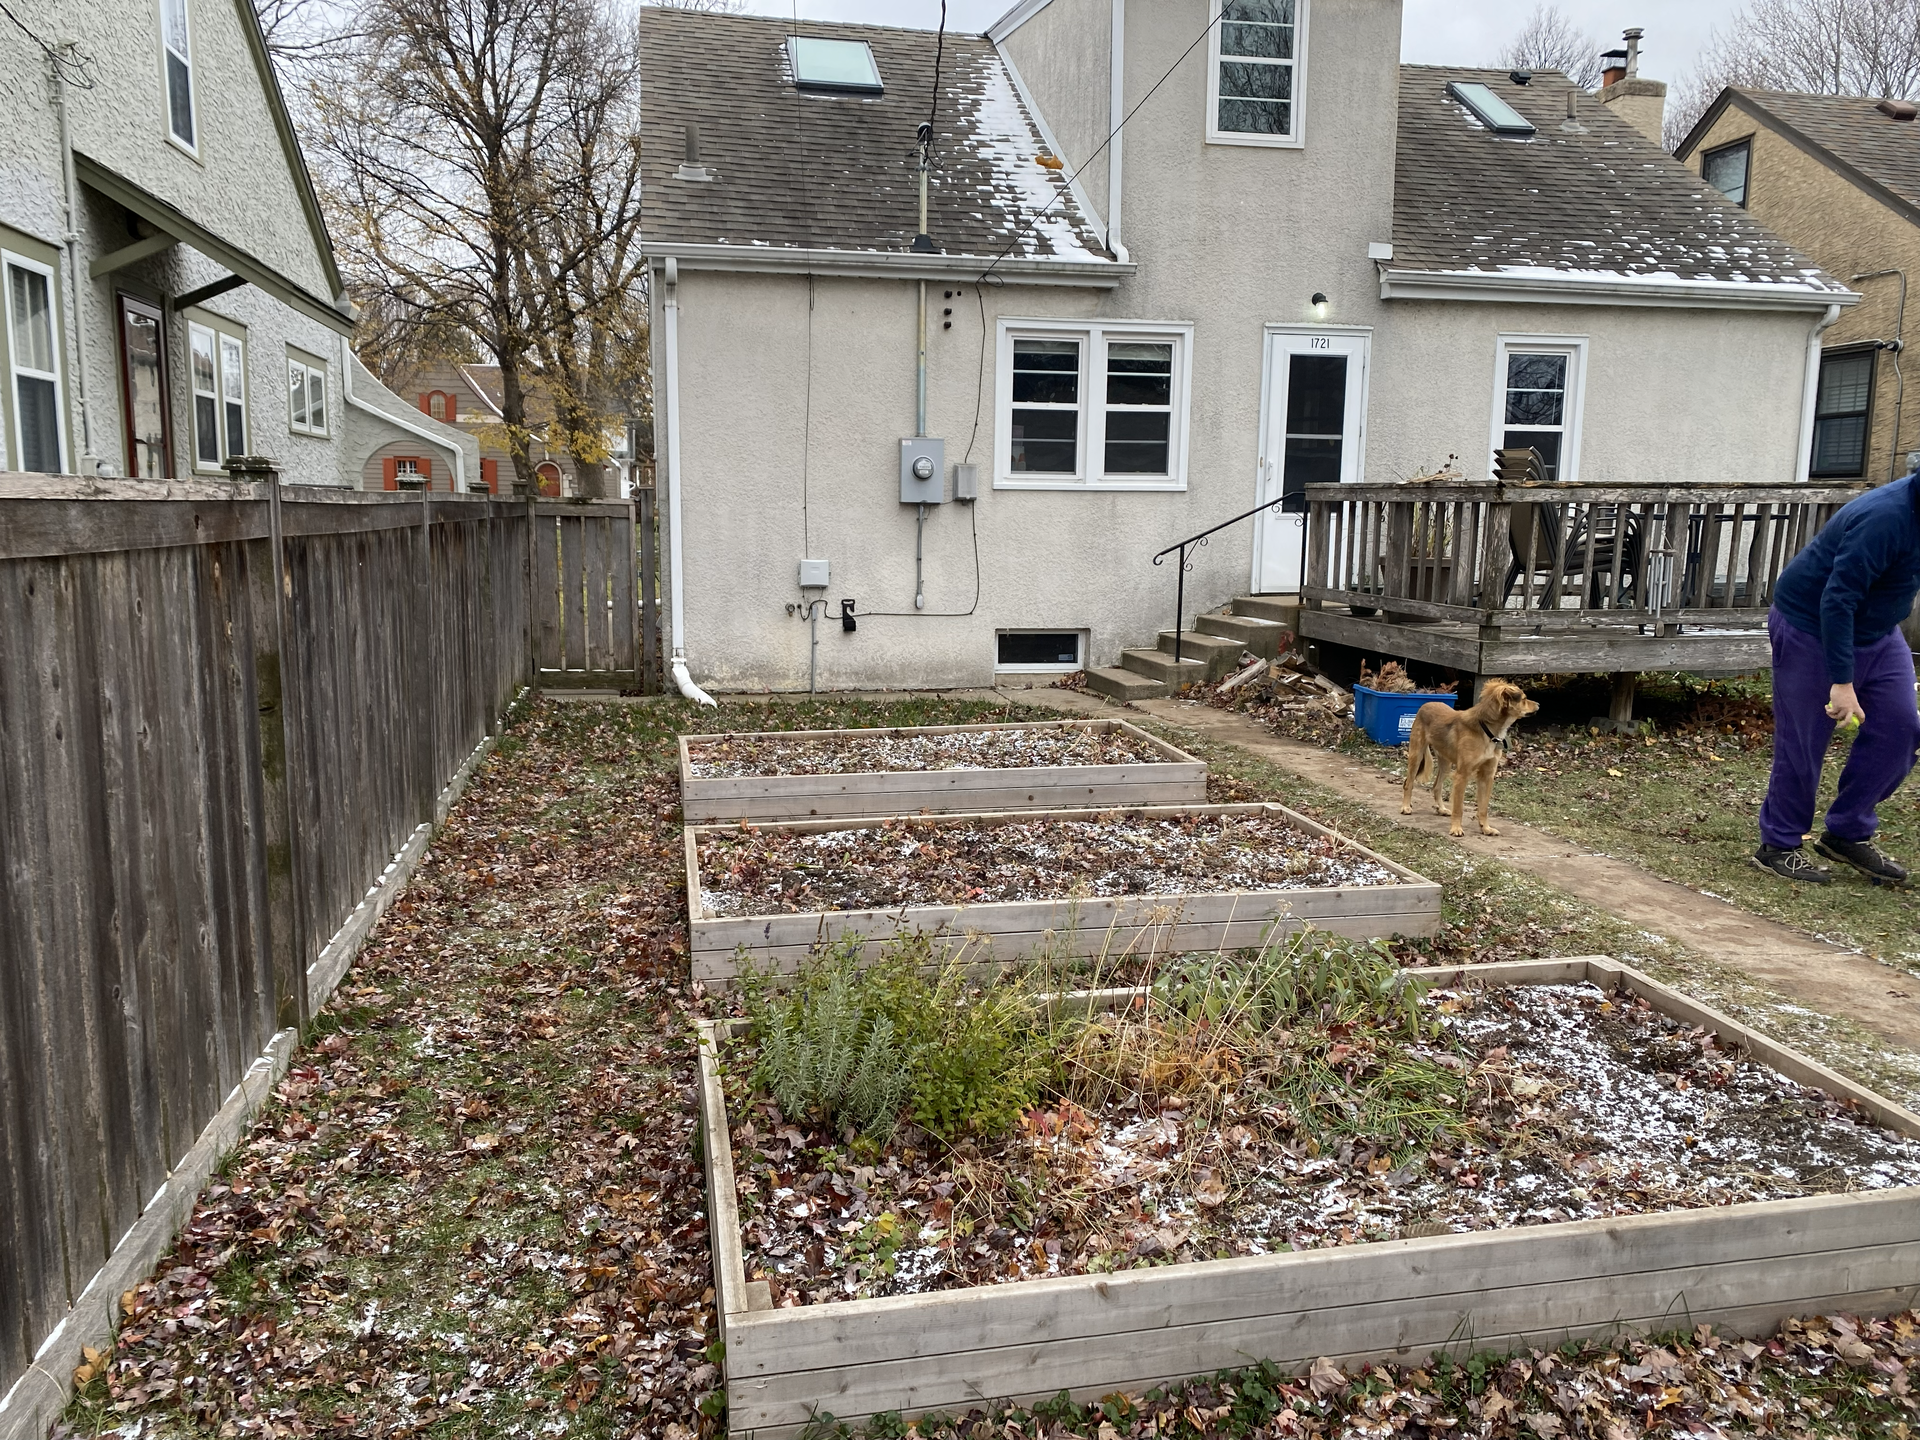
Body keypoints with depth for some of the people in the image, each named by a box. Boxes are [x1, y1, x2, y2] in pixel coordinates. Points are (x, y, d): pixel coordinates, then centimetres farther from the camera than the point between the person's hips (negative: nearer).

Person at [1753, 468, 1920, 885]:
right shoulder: (1884, 519, -30)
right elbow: (1838, 600, -32)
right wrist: (1842, 681, -32)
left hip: (1877, 632, 9)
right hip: (1811, 631, -9)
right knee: (1801, 744, -2)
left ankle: (1849, 833, 16)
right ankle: (1777, 846, 12)